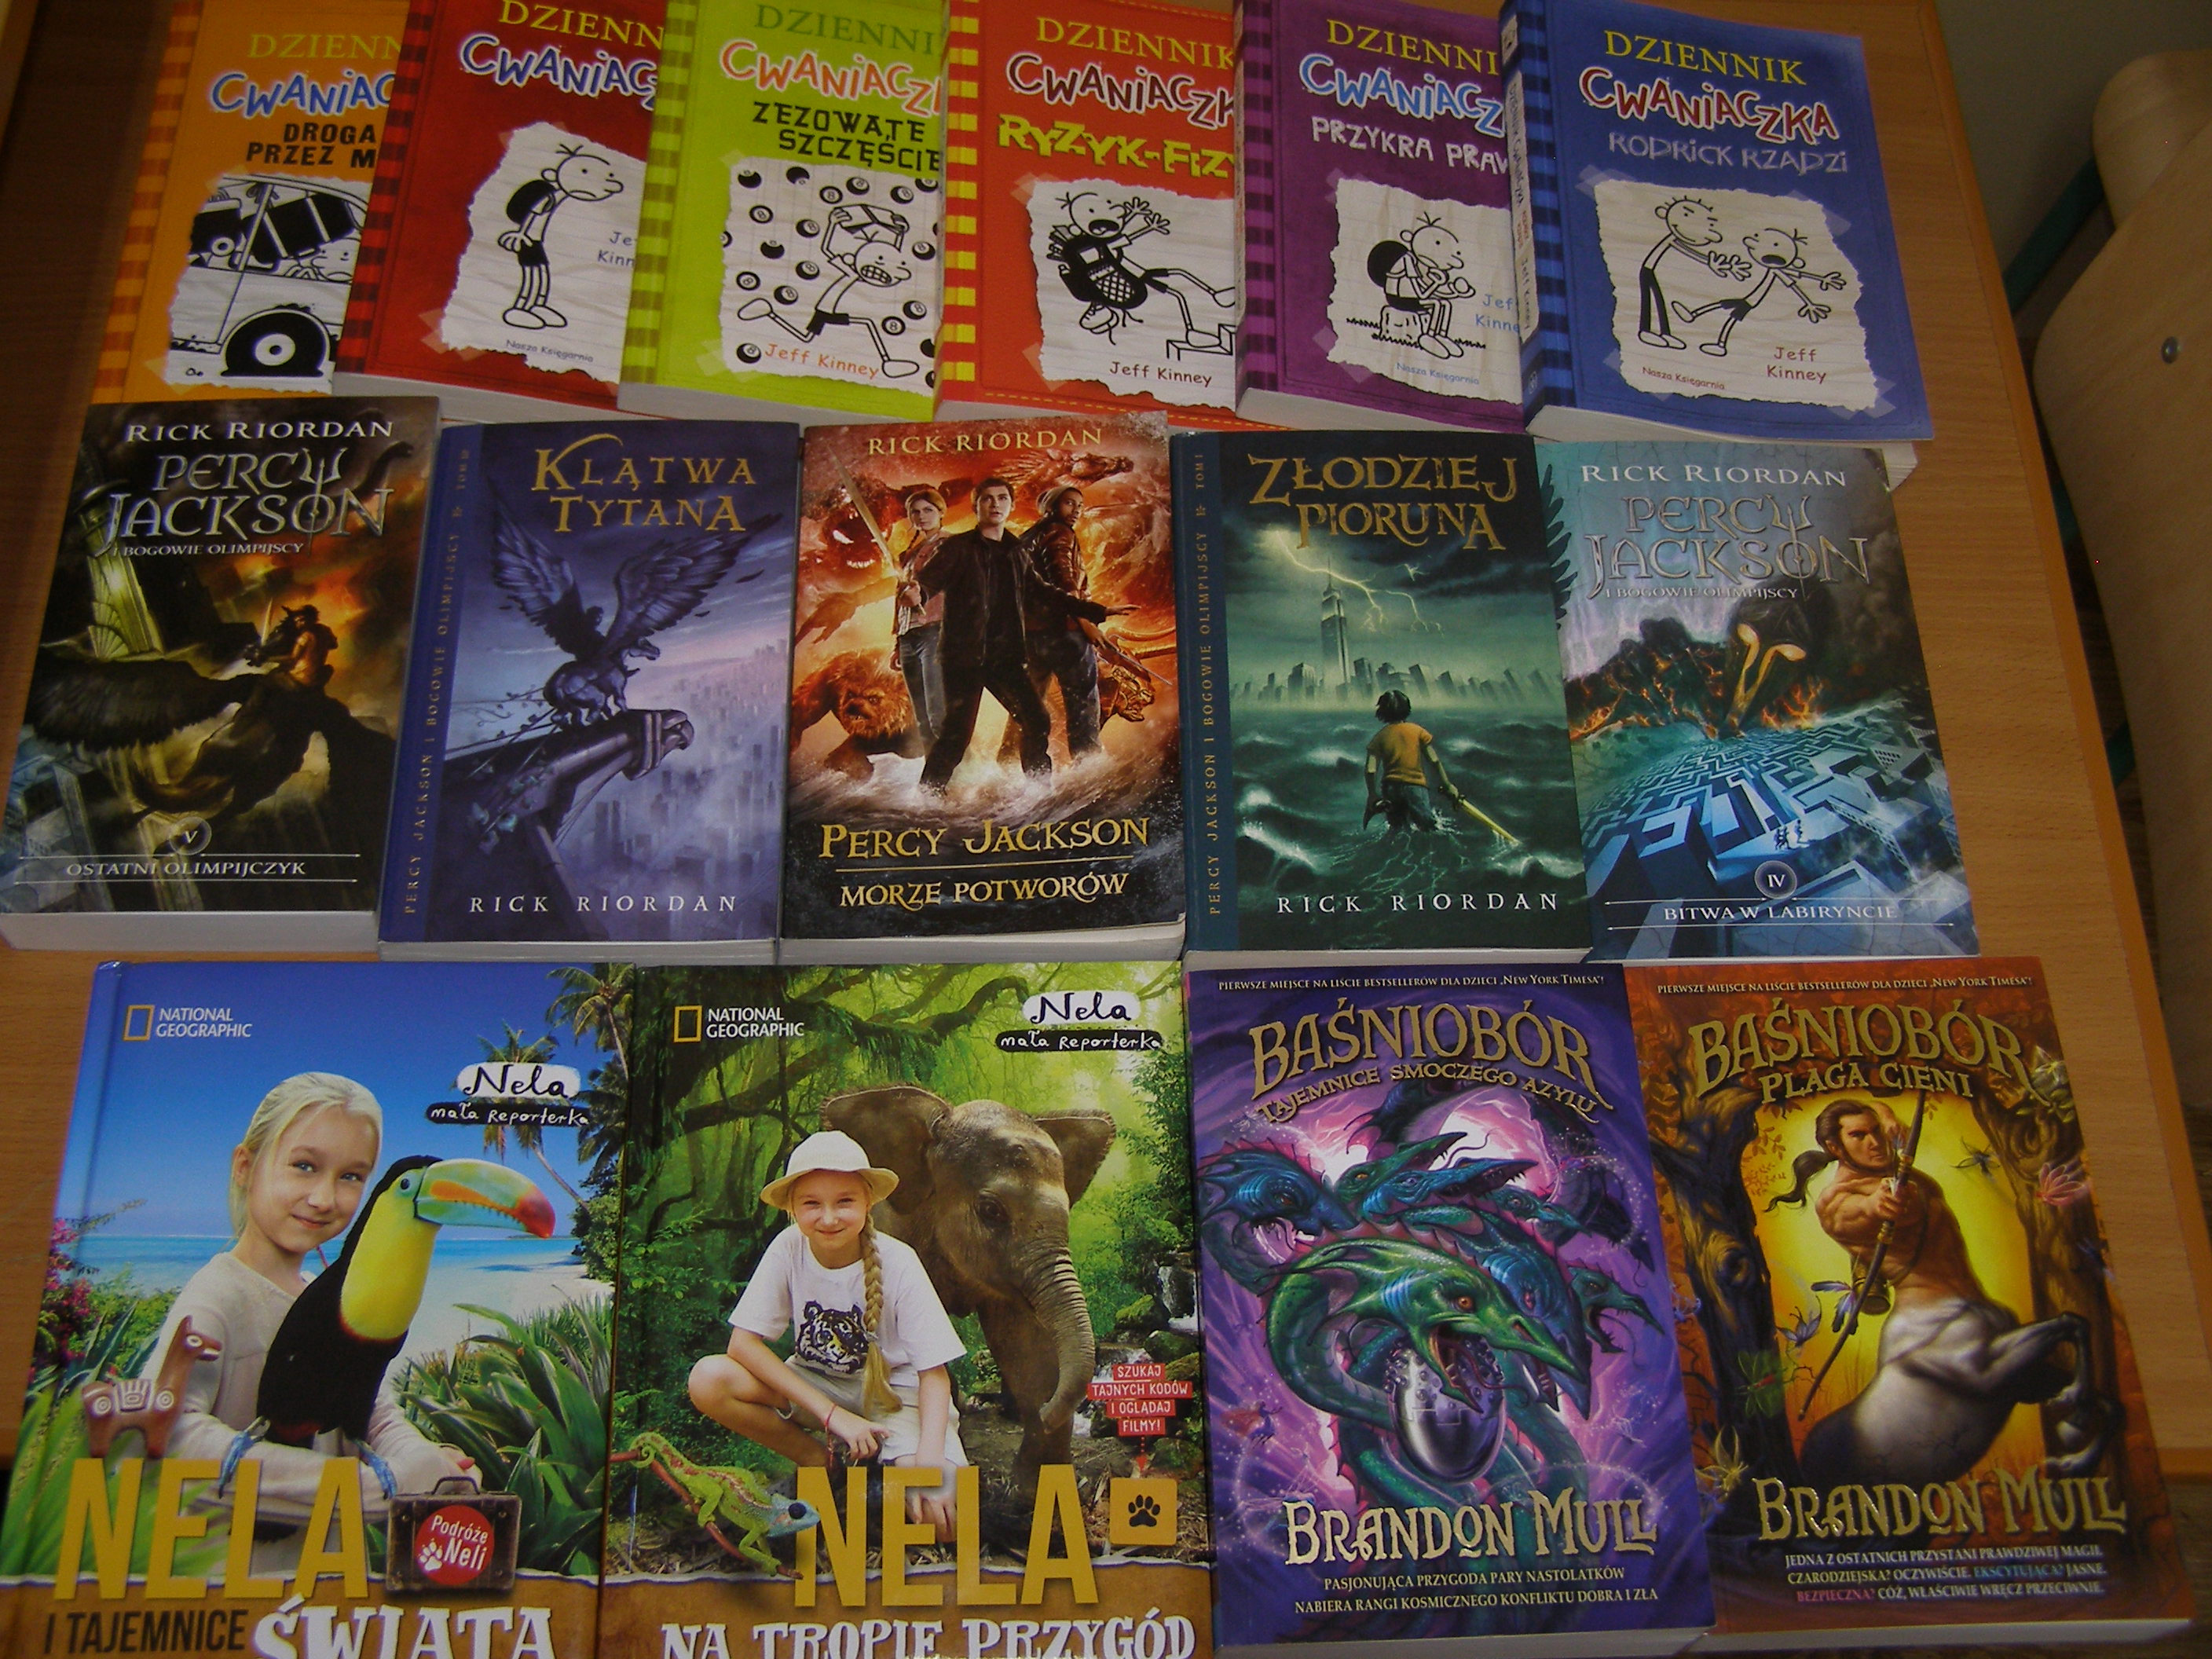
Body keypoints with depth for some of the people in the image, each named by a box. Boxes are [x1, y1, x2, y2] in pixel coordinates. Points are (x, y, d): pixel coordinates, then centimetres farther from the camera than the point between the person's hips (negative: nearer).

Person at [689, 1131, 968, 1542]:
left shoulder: (897, 1263, -21)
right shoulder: (788, 1249, -17)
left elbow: (934, 1373, -18)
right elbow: (744, 1342, -18)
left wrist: (929, 1462, -34)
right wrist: (832, 1415, -25)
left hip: (892, 1390, -3)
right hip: (816, 1385, 3)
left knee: (940, 1515, -28)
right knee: (708, 1380, -24)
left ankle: (876, 1463, 5)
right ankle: (821, 1462, -3)